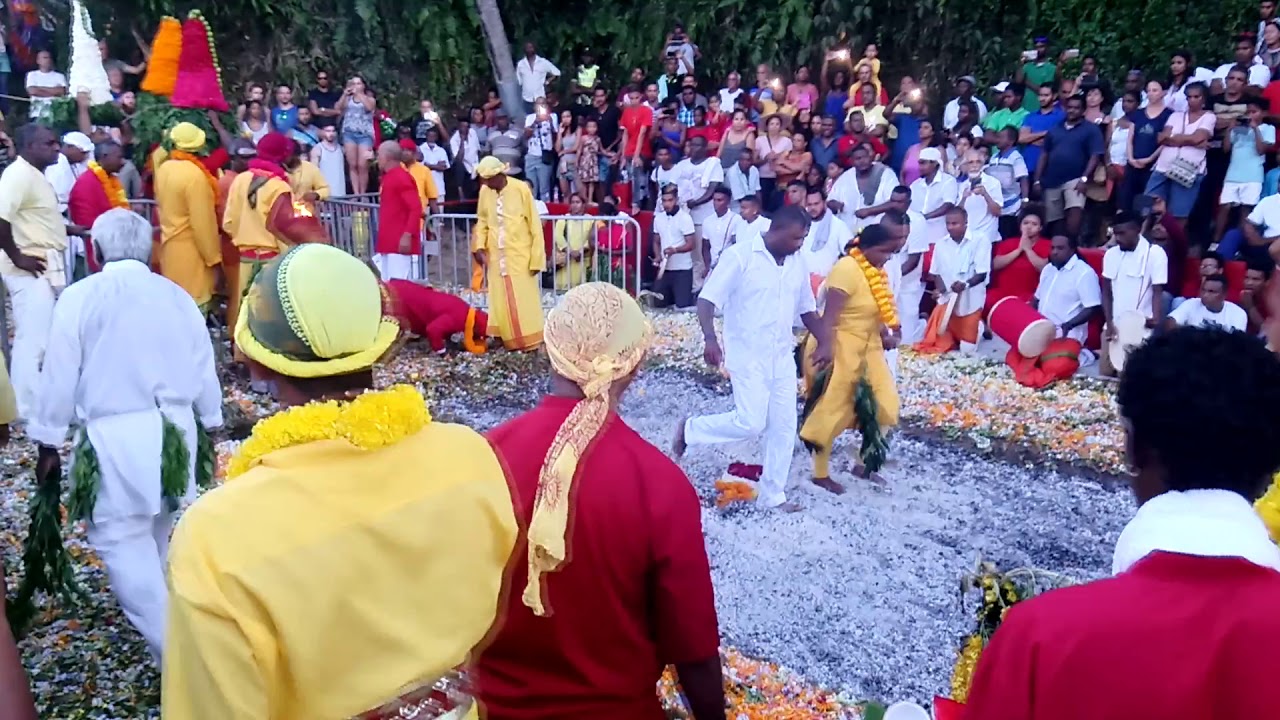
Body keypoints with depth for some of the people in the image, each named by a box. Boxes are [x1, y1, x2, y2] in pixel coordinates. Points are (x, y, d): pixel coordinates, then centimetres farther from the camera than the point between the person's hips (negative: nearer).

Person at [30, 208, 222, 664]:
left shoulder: (79, 297, -7)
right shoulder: (177, 296, 5)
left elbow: (60, 375, -5)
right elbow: (204, 369, 10)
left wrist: (48, 441, 6)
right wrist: (210, 425, 22)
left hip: (114, 437, -5)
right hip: (174, 429, 5)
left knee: (121, 540, 0)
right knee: (155, 529, 23)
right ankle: (153, 608, 43)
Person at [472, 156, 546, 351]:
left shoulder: (521, 189, -12)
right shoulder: (485, 191, 1)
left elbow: (535, 225, -9)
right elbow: (482, 222, 13)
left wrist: (536, 257, -11)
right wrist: (479, 247, -3)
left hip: (520, 255, -4)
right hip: (496, 256, 4)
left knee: (523, 299, 1)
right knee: (500, 300, 7)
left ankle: (530, 340, 12)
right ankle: (509, 340, 17)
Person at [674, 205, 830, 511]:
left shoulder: (797, 264, 6)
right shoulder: (740, 255, -13)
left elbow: (807, 308, 18)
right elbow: (707, 299, -17)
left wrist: (823, 342, 8)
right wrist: (710, 339, -30)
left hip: (783, 357, 7)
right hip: (747, 357, -6)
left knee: (784, 427, 6)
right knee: (750, 424, -11)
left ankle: (772, 495, 20)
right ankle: (689, 430, 14)